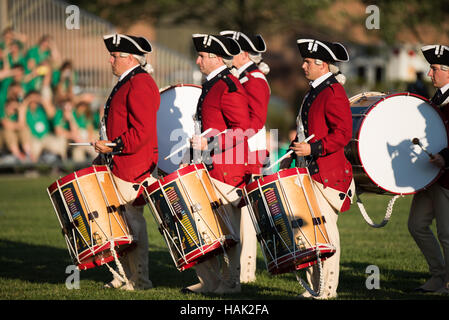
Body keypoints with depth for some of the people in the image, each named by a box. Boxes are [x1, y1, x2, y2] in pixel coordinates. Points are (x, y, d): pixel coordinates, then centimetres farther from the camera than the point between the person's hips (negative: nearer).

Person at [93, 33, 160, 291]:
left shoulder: (140, 85, -15)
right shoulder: (127, 83, 18)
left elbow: (143, 131, -23)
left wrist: (113, 146, -20)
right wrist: (106, 154, 20)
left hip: (132, 168, -10)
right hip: (120, 165, 10)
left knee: (132, 221, -6)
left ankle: (139, 280, 0)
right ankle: (127, 275, 18)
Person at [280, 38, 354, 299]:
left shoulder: (333, 93, -12)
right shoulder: (315, 91, 17)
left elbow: (343, 134, -19)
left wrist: (312, 149, -22)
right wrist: (291, 154, 20)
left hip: (327, 173, -10)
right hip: (308, 171, 10)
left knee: (325, 228, -8)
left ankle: (328, 288, -4)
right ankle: (314, 287, 15)